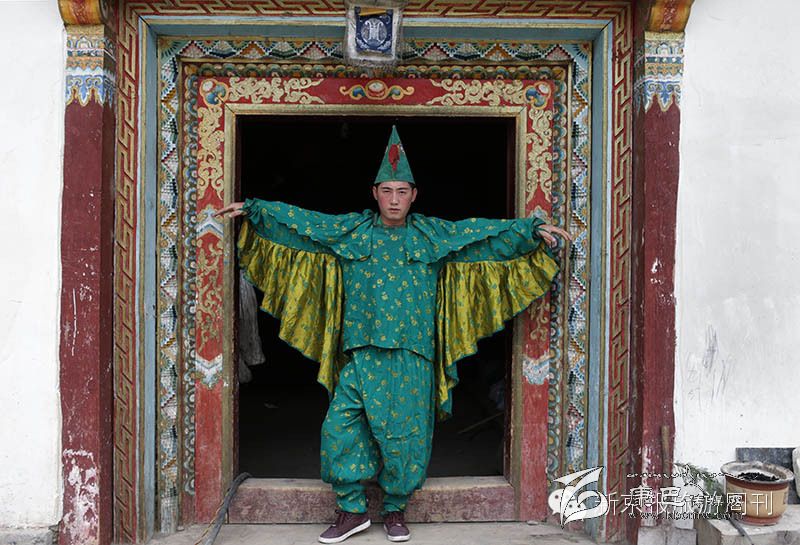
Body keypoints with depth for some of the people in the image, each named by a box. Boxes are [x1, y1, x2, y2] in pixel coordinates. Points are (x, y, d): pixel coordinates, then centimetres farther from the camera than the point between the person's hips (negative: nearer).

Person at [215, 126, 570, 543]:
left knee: (405, 435, 3)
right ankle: (352, 509, 13)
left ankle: (395, 509, 22)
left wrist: (533, 230, -3)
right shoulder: (349, 230, 7)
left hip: (412, 357, -1)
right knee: (340, 427, -3)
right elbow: (301, 220, 7)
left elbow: (483, 230, 3)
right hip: (360, 354, 1)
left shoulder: (433, 235, 6)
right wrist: (252, 209, 5)